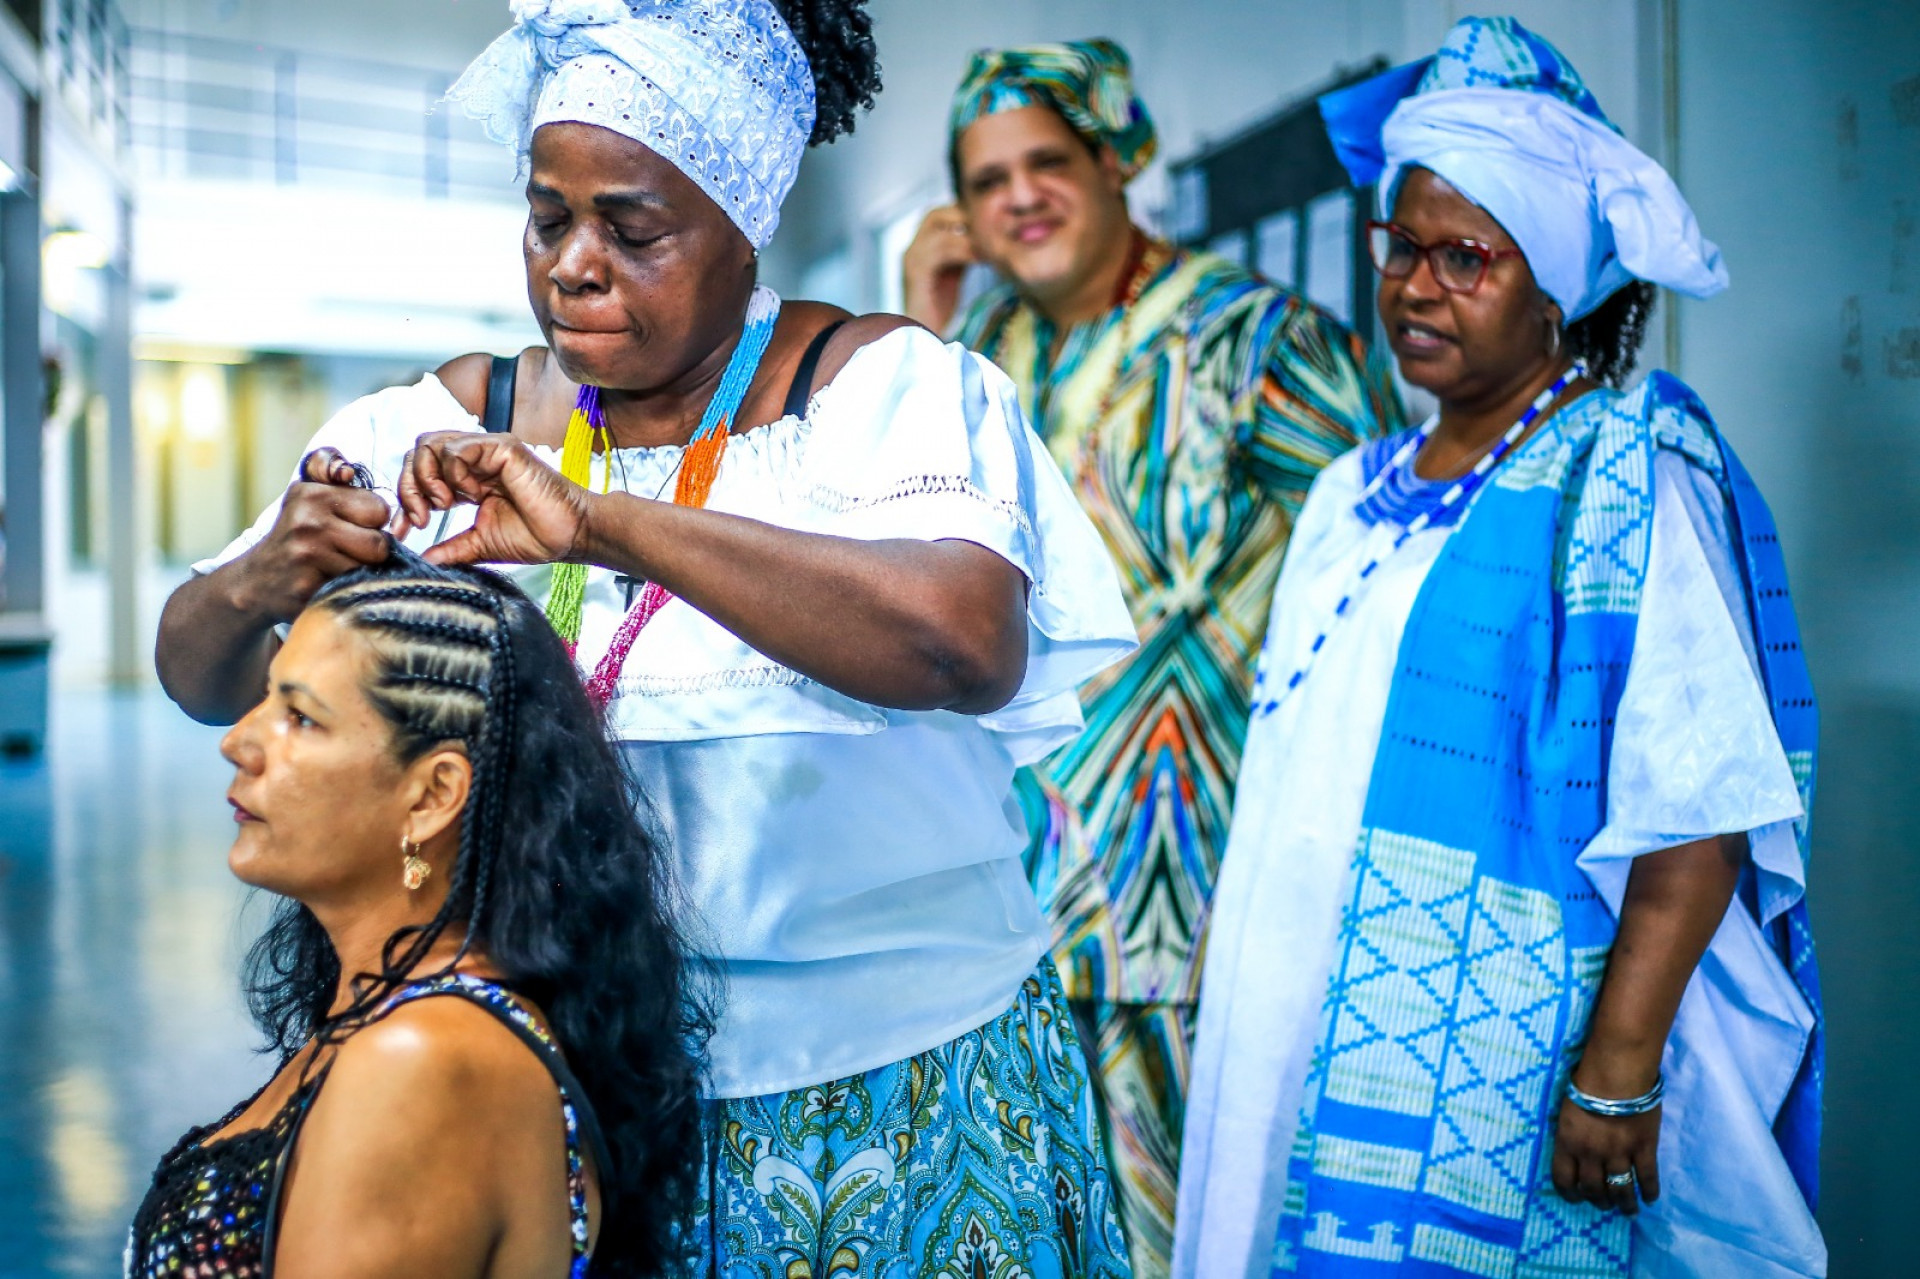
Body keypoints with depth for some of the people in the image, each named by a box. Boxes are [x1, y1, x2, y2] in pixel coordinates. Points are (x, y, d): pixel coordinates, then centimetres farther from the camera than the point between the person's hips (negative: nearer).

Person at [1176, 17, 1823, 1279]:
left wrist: (1619, 1071, -20)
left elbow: (1693, 818, -16)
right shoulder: (1354, 493, 10)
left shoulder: (1623, 481, -10)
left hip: (1502, 1061, -6)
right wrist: (1261, 1020, 15)